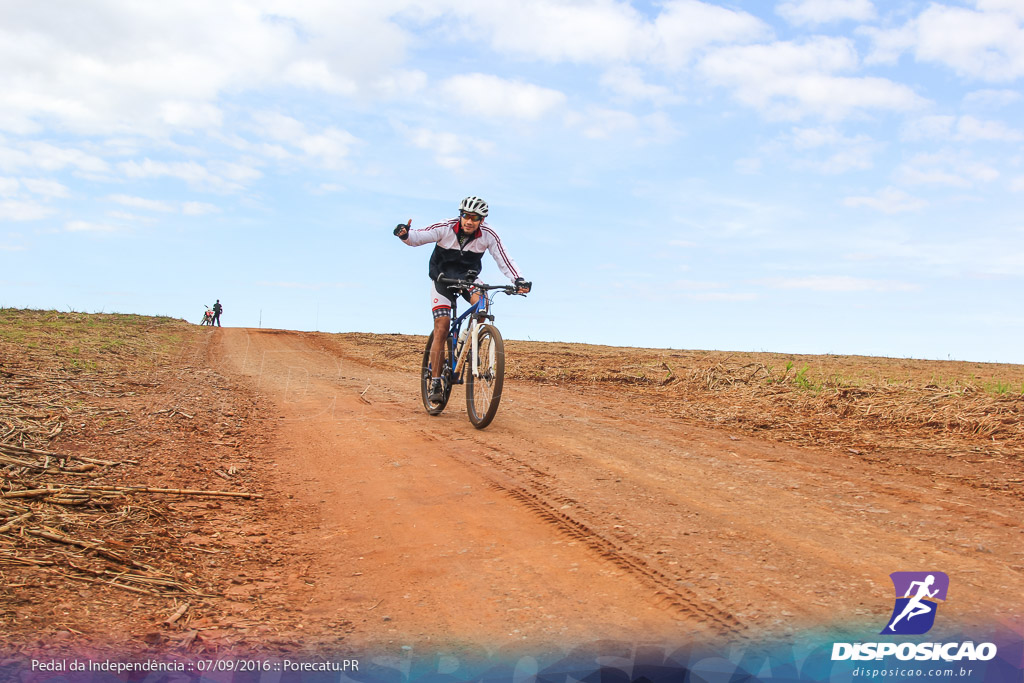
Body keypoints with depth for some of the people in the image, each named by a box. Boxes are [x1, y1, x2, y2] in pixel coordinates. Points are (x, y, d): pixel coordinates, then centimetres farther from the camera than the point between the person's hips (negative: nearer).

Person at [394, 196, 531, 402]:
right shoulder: (445, 228, -21)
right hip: (442, 278, -1)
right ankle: (435, 383, -6)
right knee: (442, 328, -12)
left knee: (481, 301, -33)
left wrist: (518, 280, -35)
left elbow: (504, 260, -19)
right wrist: (405, 234, -49)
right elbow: (417, 237, -26)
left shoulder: (488, 235, -17)